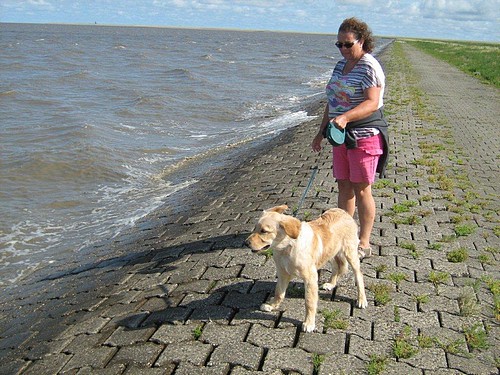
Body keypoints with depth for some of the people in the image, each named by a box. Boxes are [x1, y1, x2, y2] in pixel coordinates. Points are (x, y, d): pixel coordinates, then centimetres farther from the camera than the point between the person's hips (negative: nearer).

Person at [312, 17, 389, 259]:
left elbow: (372, 103, -24)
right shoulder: (341, 65, 14)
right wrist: (322, 131, 19)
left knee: (361, 190, -3)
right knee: (343, 186, 12)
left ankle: (364, 244, 6)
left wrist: (345, 117, -38)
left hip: (365, 136, -8)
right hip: (342, 135, 8)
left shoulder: (369, 67, -13)